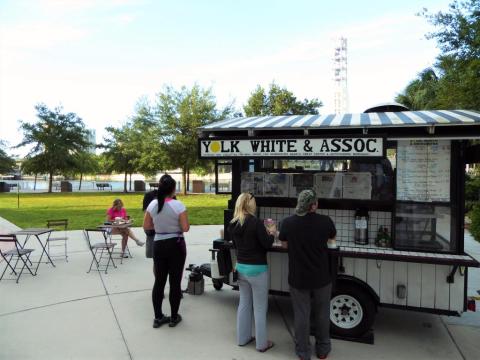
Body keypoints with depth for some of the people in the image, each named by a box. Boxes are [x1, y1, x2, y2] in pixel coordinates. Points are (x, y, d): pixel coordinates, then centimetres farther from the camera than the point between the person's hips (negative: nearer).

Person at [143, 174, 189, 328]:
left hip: (158, 245, 4)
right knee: (175, 281, 7)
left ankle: (158, 317, 22)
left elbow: (146, 226, 4)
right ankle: (174, 317, 18)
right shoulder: (178, 205, -15)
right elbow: (185, 228, -15)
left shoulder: (152, 204, -3)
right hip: (176, 245, -4)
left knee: (159, 281, 13)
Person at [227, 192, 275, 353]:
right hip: (257, 269, -6)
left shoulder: (233, 224, 1)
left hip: (241, 267, 7)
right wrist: (271, 233, 3)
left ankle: (243, 337, 31)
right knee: (260, 308, 7)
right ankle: (261, 343, 19)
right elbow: (267, 244, -16)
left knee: (244, 303, 19)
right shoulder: (255, 222, -20)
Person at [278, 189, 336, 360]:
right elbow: (332, 238, 6)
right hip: (321, 278, 0)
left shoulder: (288, 223, -15)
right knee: (322, 314, 19)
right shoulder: (325, 221, -16)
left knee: (301, 314, 13)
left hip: (298, 278, 0)